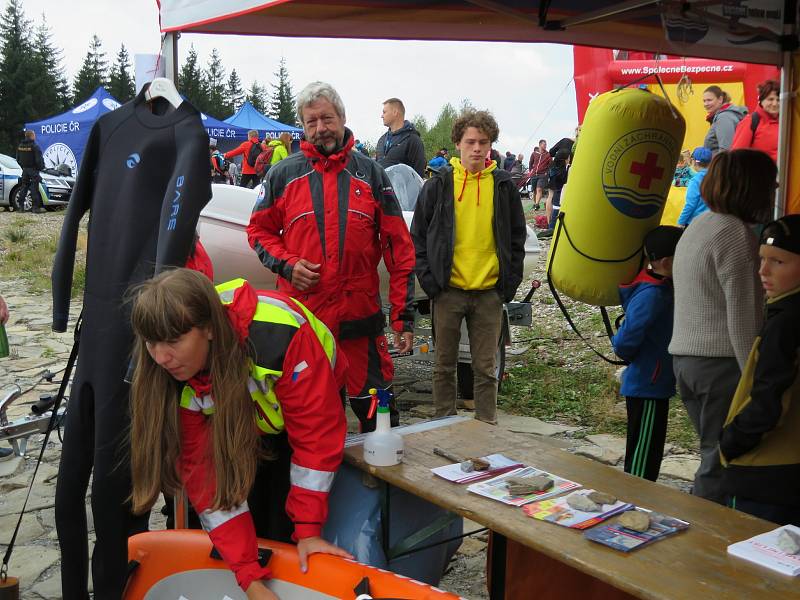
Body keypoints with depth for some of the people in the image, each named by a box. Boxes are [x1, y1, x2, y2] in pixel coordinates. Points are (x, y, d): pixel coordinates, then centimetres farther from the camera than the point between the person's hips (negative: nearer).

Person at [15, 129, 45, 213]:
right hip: (33, 170, -6)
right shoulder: (34, 146, -14)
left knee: (23, 187, 11)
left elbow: (18, 159, 14)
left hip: (24, 169, 6)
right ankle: (35, 207, -5)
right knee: (34, 188, -4)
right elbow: (39, 159, -17)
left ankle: (21, 206, 11)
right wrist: (41, 167, -1)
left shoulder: (20, 146, 8)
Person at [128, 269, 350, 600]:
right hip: (244, 420, 3)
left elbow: (317, 433, -31)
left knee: (284, 526, -7)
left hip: (308, 402, -3)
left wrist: (308, 530, -26)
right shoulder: (173, 373, -28)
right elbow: (203, 471, -25)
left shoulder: (279, 336, -43)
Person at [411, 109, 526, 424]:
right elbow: (418, 236, 4)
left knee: (486, 368, 8)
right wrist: (428, 279, -5)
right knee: (444, 365, 9)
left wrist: (510, 282, 2)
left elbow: (517, 237, 11)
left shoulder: (503, 186, 5)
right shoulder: (438, 185, 1)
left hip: (490, 292, 1)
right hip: (448, 291, -1)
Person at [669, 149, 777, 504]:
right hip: (722, 360, -9)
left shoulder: (696, 226, 16)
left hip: (684, 356, 9)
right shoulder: (735, 232, -13)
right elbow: (742, 315, -17)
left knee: (713, 456, 16)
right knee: (720, 464, -2)